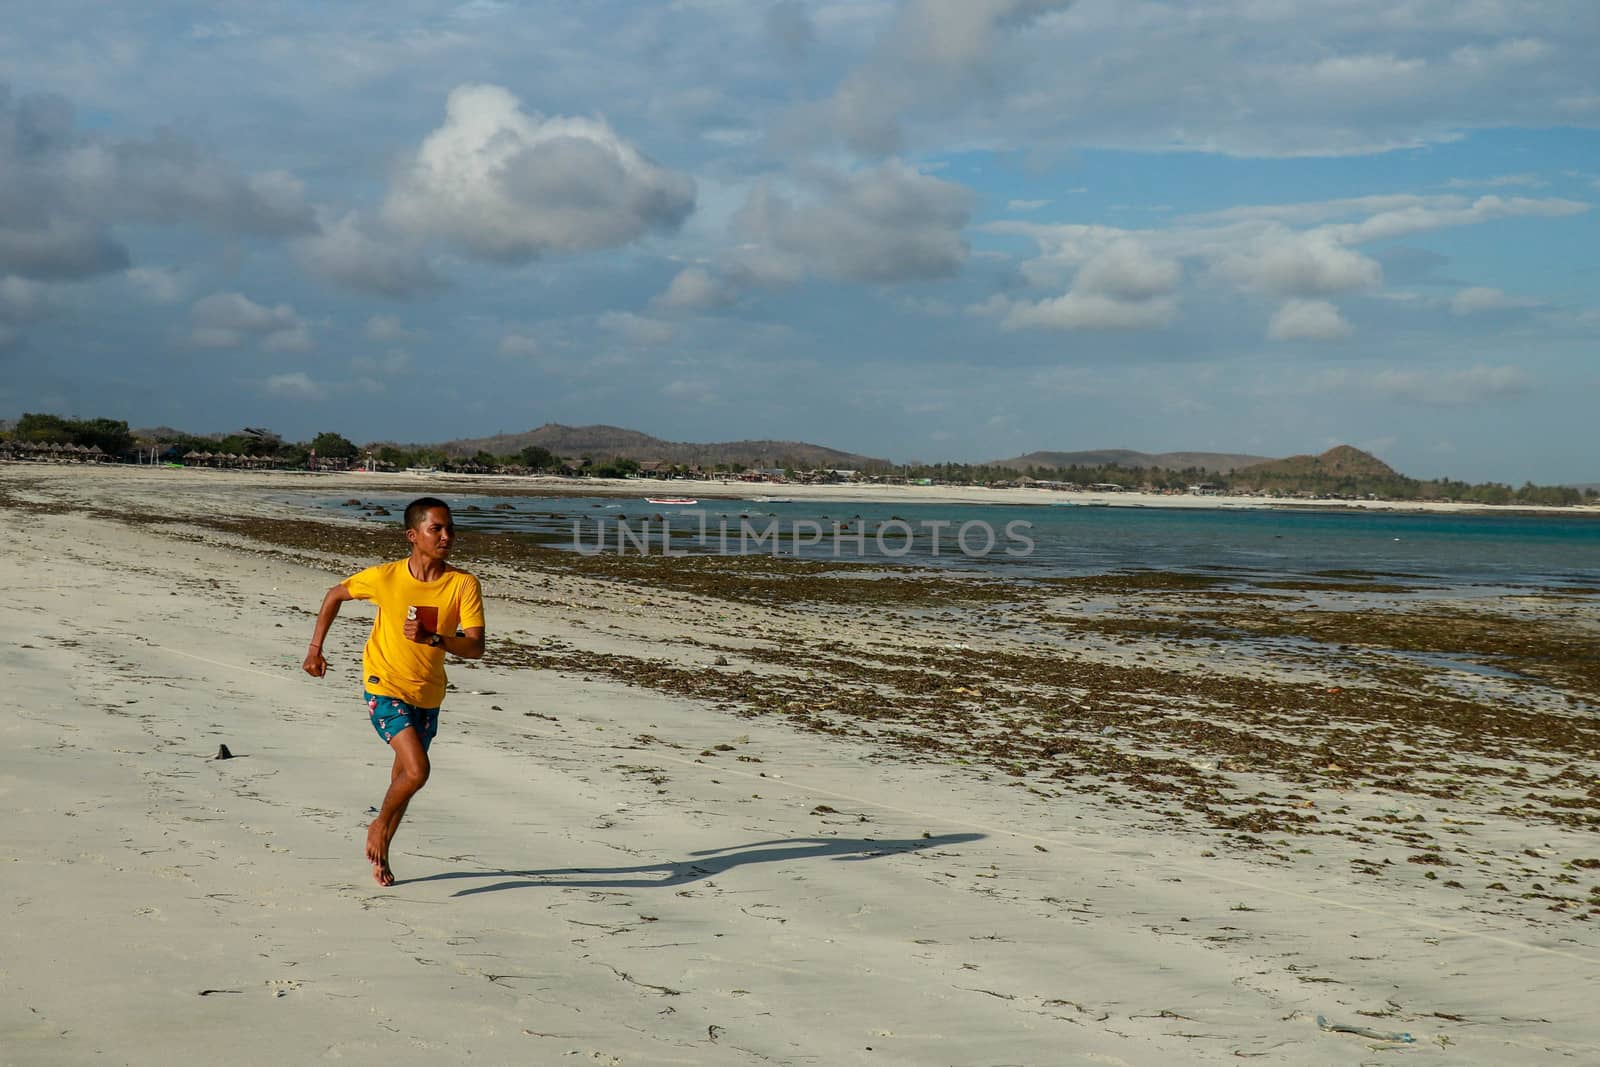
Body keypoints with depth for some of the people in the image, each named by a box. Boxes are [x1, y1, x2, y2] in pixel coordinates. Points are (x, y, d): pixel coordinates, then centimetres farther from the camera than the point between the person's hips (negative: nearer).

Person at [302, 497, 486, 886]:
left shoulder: (464, 585, -12)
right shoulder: (385, 577, -14)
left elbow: (475, 647, -17)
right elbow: (335, 595, 4)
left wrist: (433, 639, -34)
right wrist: (315, 649, 3)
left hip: (428, 695, 3)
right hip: (385, 688, -3)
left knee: (404, 775, 16)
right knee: (417, 771, -20)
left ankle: (380, 852, 37)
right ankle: (379, 825, 8)